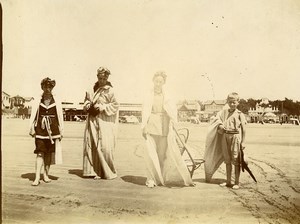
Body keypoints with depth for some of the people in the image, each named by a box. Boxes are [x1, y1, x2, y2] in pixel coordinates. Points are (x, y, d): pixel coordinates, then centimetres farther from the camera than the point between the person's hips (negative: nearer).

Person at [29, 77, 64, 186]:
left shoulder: (56, 101, 5)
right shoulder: (37, 101, 4)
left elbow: (60, 116, 6)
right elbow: (33, 115, 3)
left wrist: (61, 131, 4)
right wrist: (31, 128, -4)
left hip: (52, 128, 1)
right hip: (40, 128, -1)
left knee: (49, 153, 8)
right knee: (40, 153, -6)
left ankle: (46, 174, 20)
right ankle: (37, 177, -6)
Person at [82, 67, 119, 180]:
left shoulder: (110, 91, -4)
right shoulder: (92, 89, 11)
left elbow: (115, 106, -5)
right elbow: (86, 100, 23)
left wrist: (102, 107, -13)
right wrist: (88, 105, 2)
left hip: (105, 121, -5)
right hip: (92, 120, 5)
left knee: (104, 147, -6)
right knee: (91, 146, 2)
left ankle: (108, 172, 9)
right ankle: (95, 170, 11)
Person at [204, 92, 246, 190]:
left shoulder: (240, 114, -3)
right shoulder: (224, 111, 9)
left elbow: (243, 129, -3)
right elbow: (217, 118, 7)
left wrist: (243, 142, -7)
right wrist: (220, 125, -15)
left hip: (235, 137, -5)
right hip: (225, 136, 5)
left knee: (236, 160, -2)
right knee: (227, 160, 13)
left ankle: (237, 182, 9)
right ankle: (228, 181, 24)